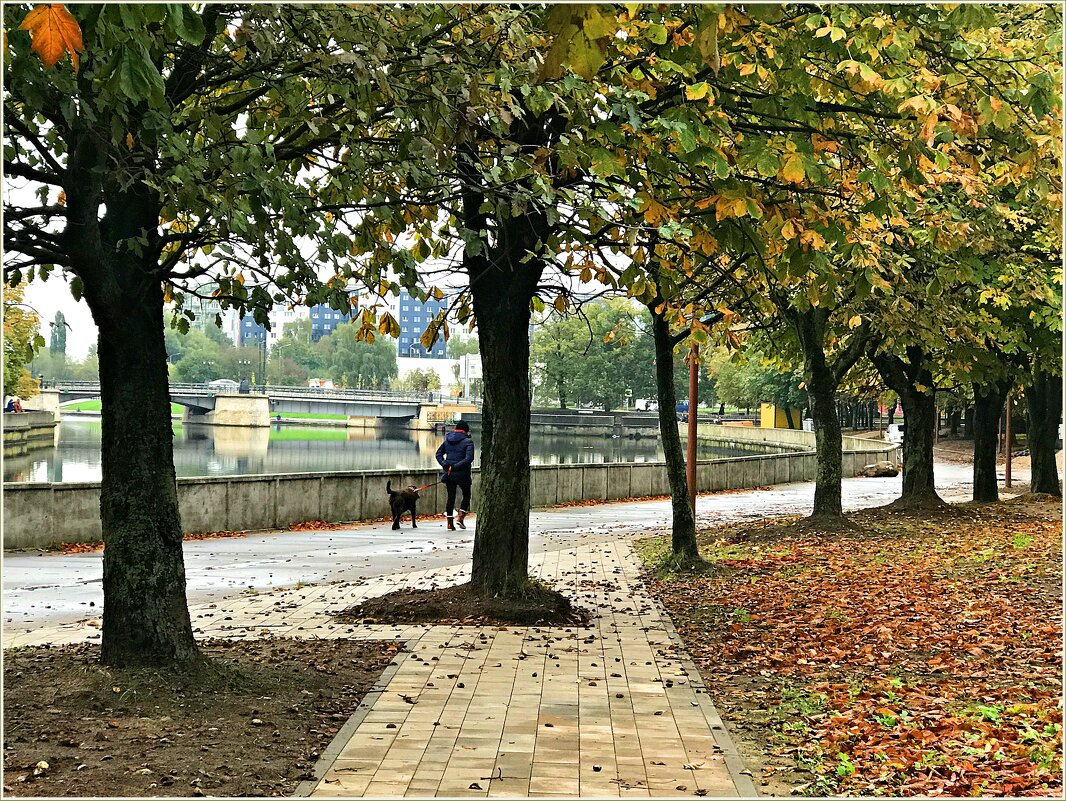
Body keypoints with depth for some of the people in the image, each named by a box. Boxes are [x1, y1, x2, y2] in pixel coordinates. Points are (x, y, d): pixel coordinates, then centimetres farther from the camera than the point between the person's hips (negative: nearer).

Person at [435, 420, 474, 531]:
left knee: (450, 497, 9)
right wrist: (456, 466, -16)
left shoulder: (447, 440, 9)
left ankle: (450, 523, 8)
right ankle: (460, 517, 2)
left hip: (449, 473, 4)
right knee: (466, 495, 14)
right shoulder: (468, 442, -8)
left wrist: (444, 464, -4)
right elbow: (469, 458, -19)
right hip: (462, 474, -4)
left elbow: (438, 454, 8)